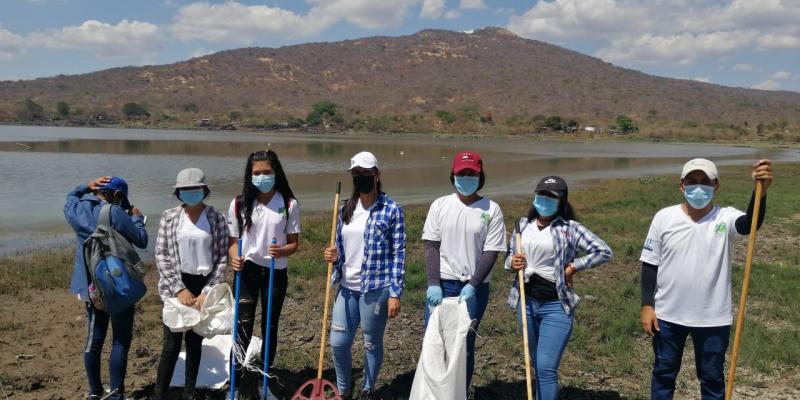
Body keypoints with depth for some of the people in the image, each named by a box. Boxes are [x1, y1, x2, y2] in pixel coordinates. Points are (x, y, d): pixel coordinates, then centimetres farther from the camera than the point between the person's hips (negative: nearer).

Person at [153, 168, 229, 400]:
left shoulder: (217, 219, -1)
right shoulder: (169, 217, 0)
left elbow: (222, 258, -2)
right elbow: (161, 255, -3)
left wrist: (208, 291, -9)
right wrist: (179, 288, -11)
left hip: (205, 286, 1)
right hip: (176, 287, -1)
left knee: (195, 342, 10)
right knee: (172, 344, -1)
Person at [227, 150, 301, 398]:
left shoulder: (290, 204, -6)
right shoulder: (239, 203, -4)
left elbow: (294, 242, -1)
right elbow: (232, 240, 1)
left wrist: (282, 251, -24)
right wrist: (234, 257, -20)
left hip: (276, 272, 1)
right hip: (247, 270, -1)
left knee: (270, 328, 12)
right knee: (243, 326, -9)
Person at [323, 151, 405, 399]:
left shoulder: (391, 210, -8)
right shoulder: (346, 209, 9)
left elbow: (399, 253, -9)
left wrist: (395, 293, -12)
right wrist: (334, 256, -5)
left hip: (376, 288, -5)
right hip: (347, 287, 5)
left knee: (372, 343, 8)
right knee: (338, 341, 8)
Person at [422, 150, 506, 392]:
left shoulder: (491, 210, -3)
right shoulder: (440, 205, 2)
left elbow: (491, 252, -6)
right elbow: (431, 245, -1)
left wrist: (472, 286, -15)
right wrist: (433, 284, -11)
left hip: (475, 288, -1)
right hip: (441, 284, 1)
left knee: (465, 345, 7)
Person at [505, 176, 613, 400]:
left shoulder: (569, 228, -8)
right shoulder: (523, 225, 6)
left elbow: (604, 251, -9)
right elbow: (508, 255, 15)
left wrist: (573, 267, -11)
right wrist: (512, 263, -8)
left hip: (556, 305, -5)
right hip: (527, 302, 5)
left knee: (546, 367, -9)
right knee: (537, 365, 18)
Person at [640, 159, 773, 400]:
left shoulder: (725, 218, -8)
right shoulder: (664, 217, -5)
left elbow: (751, 223, -32)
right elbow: (650, 264, -1)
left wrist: (760, 190, -51)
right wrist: (647, 305, -5)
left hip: (713, 318, 0)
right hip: (668, 314, 1)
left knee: (712, 377, 15)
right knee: (663, 372, 17)